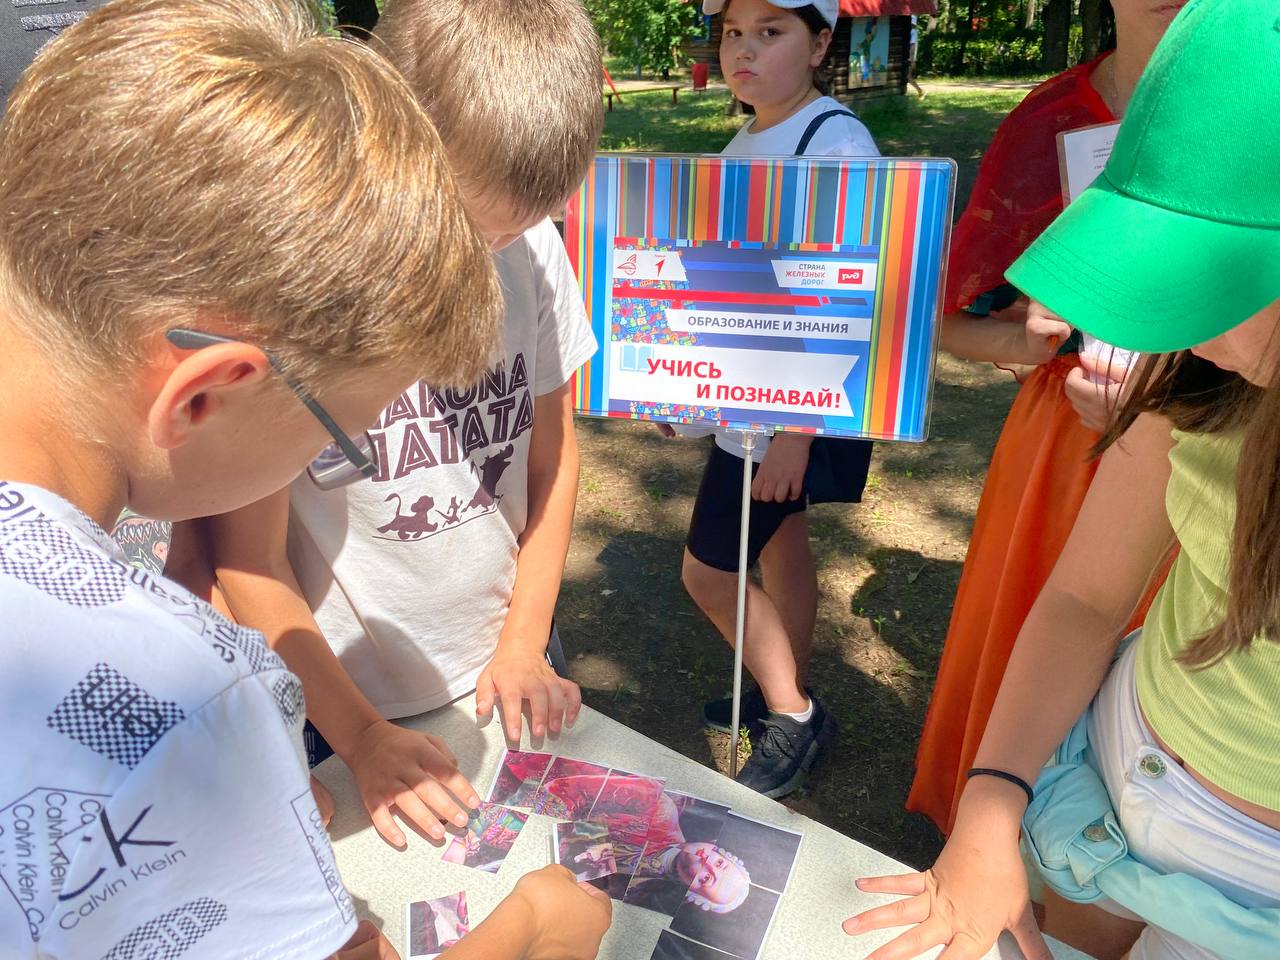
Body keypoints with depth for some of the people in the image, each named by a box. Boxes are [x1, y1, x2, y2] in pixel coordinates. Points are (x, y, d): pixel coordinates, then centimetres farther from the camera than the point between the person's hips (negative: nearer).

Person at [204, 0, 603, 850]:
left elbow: (553, 449, 1)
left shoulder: (533, 247, -12)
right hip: (342, 705, -3)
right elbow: (249, 557, -15)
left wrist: (525, 643, -1)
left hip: (504, 682, 4)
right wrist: (361, 734, -13)